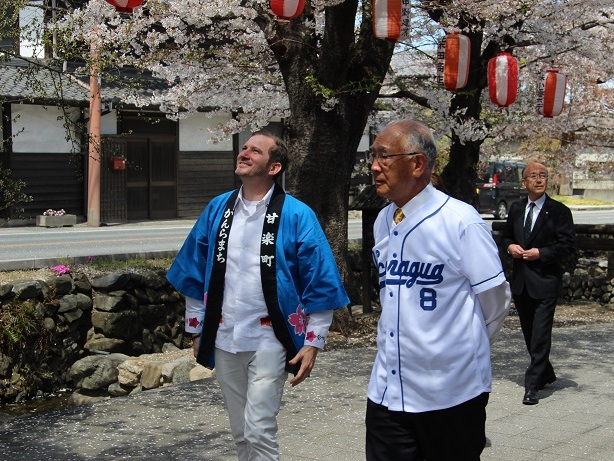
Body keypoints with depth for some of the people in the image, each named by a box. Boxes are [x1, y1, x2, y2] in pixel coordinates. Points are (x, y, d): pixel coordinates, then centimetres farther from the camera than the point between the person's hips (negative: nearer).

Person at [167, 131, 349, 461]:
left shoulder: (296, 216, -9)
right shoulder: (216, 210, 5)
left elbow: (321, 285, -8)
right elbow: (194, 274, 11)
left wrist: (313, 343, -11)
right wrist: (197, 332, 12)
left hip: (268, 341, -5)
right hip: (223, 340, 5)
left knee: (259, 431, -8)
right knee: (241, 433, 16)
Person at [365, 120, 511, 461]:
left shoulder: (461, 221, -14)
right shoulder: (382, 222, 5)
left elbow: (496, 304, -6)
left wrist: (465, 350, 7)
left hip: (450, 395, -5)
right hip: (387, 391, 5)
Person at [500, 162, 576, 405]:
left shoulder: (559, 211, -5)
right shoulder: (516, 209, 10)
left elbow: (568, 244, -8)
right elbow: (506, 236, 20)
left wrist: (541, 253, -16)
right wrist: (510, 246, -2)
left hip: (545, 282, -6)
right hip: (520, 281, 6)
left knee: (540, 336, -8)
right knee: (529, 334, 15)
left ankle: (533, 385, -5)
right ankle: (546, 374, 32)